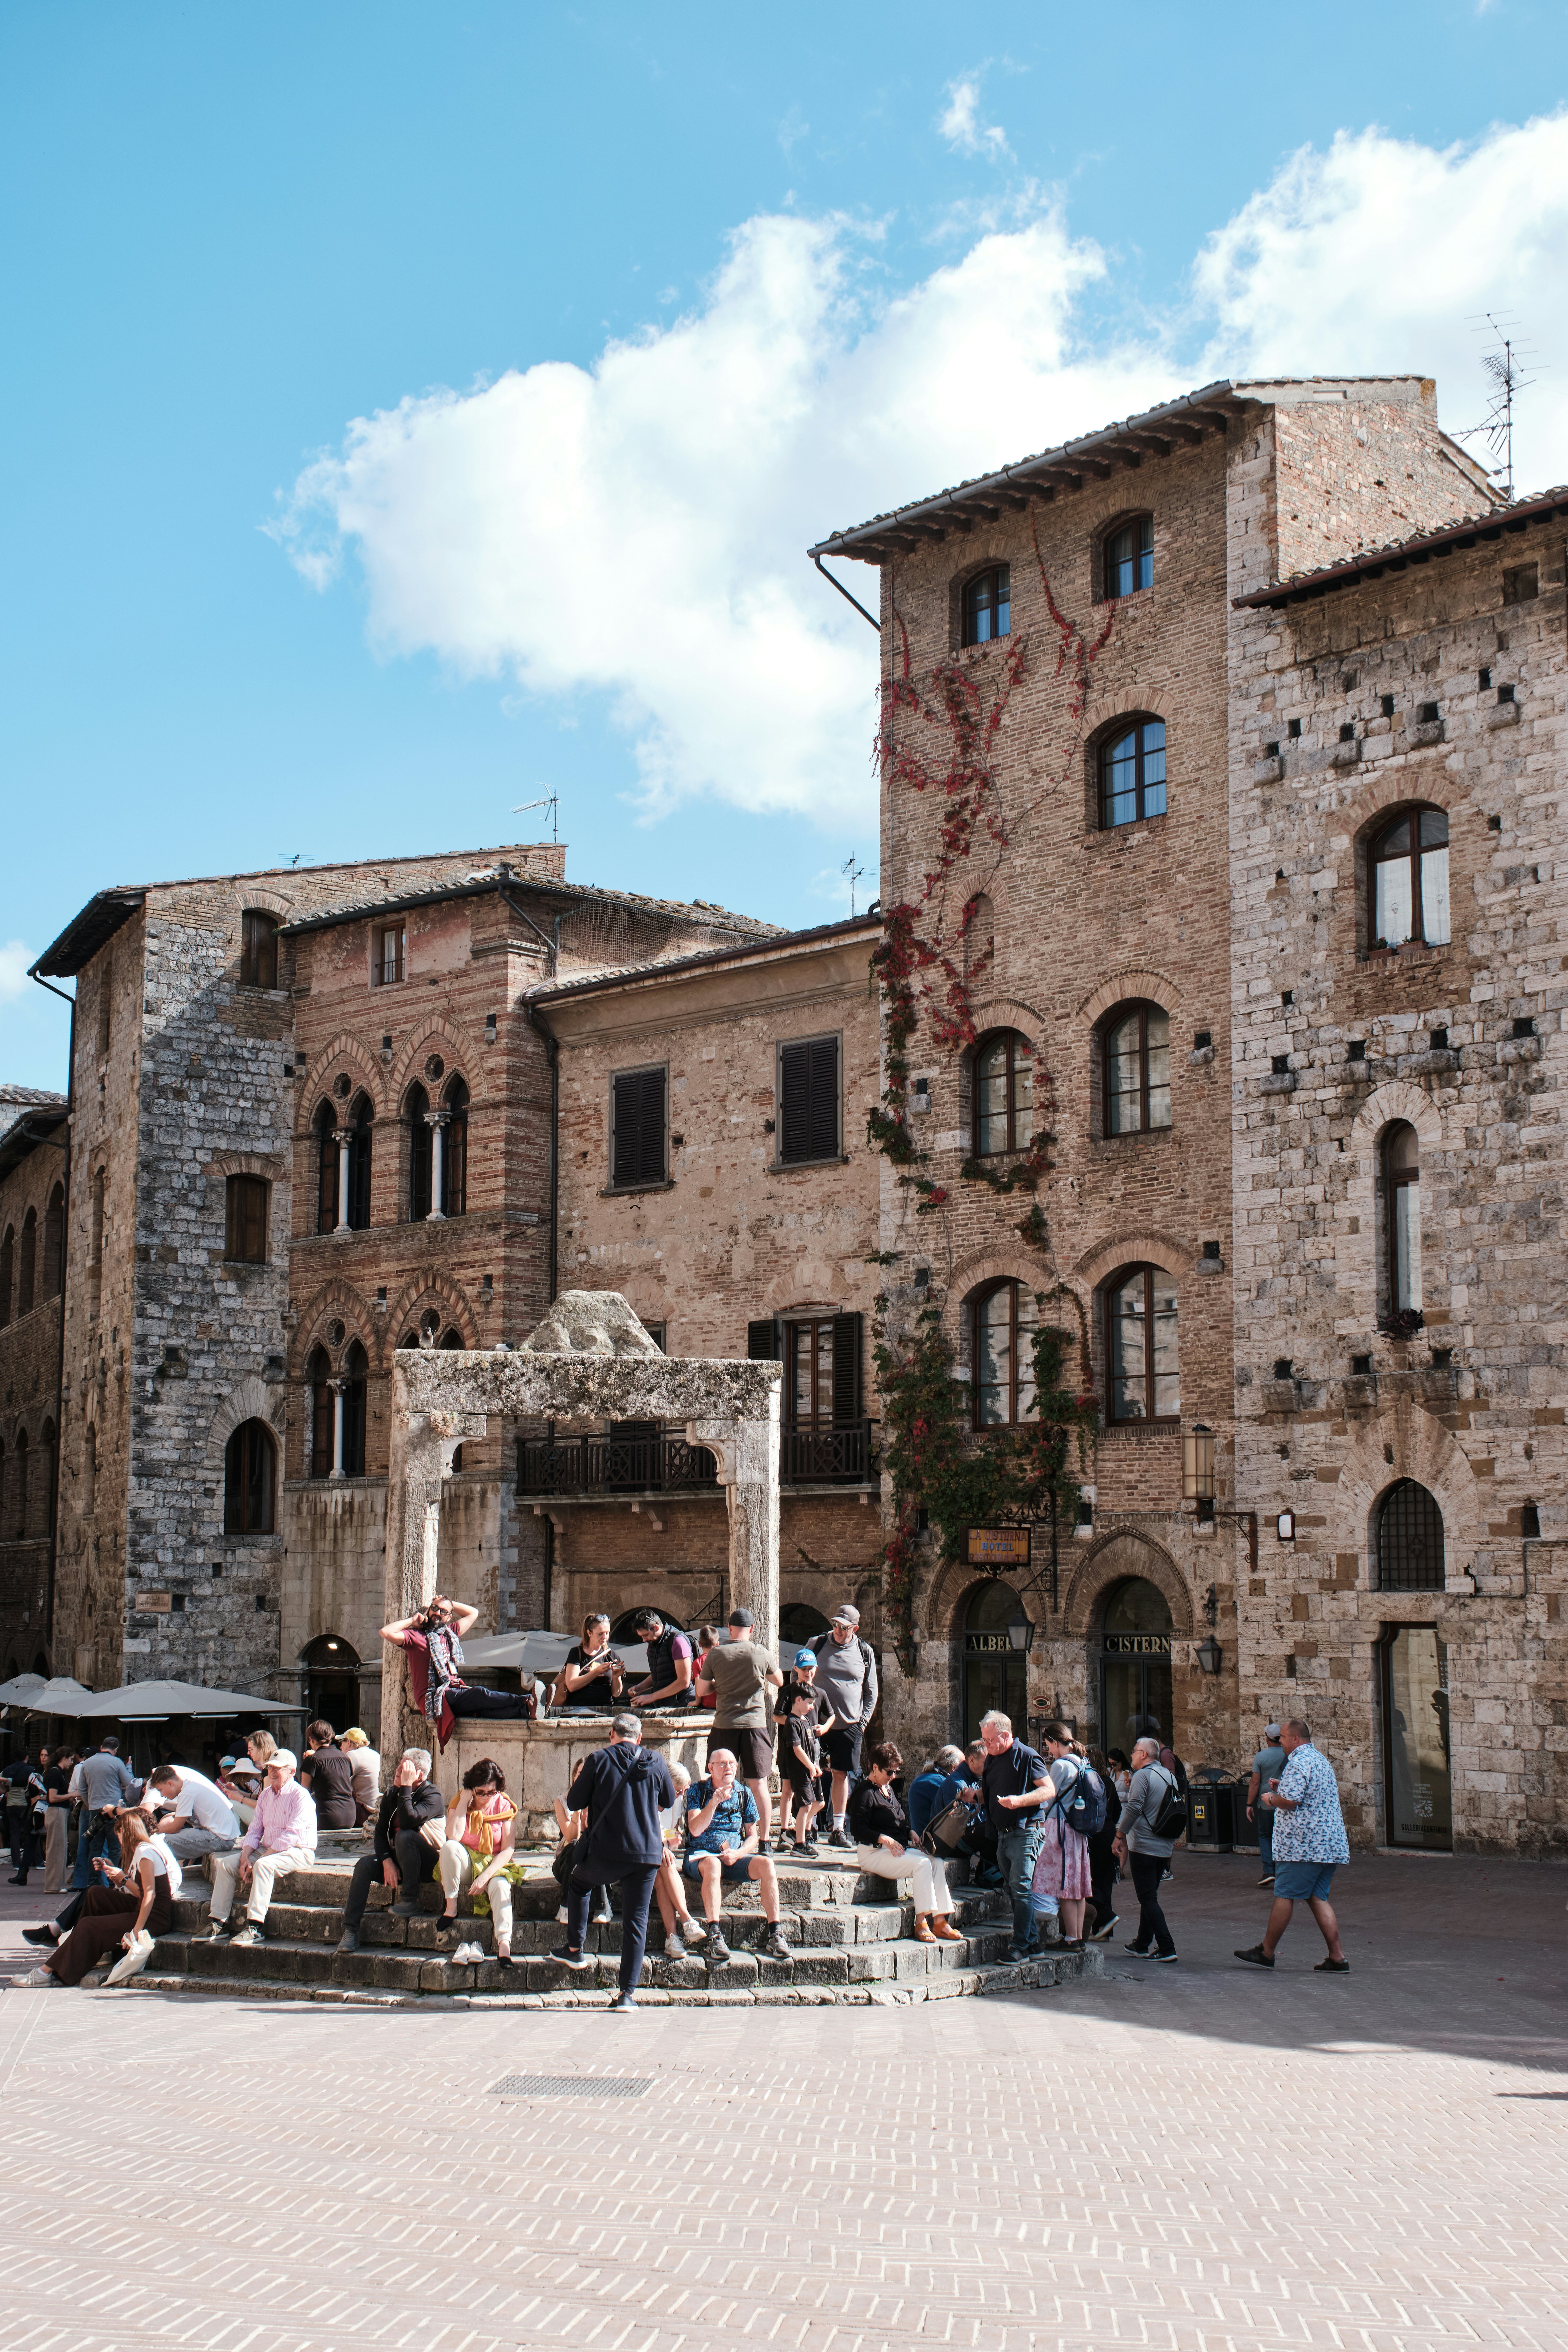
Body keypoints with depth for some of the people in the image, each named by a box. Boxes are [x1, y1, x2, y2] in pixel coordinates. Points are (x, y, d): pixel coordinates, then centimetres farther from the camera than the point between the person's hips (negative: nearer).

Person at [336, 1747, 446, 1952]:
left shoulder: (432, 1795, -14)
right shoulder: (391, 1795, 6)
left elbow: (407, 1821, -30)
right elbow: (381, 1831, 2)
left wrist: (406, 1786, -27)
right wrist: (387, 1861, -14)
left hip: (429, 1863, -6)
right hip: (396, 1858, 6)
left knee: (405, 1836, -34)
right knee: (364, 1865, -21)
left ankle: (410, 1902, -24)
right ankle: (350, 1930, -23)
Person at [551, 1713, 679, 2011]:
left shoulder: (598, 1761, -6)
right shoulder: (656, 1762, 1)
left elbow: (575, 1802, 1)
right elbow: (669, 1800, 16)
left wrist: (581, 1779, 21)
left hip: (606, 1854, -1)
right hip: (647, 1854, 1)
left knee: (578, 1883, 29)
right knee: (636, 1920, 5)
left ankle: (575, 1950, 32)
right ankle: (628, 1992, 1)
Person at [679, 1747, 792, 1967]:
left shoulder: (744, 1794, 10)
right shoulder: (697, 1791, 1)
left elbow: (752, 1836, 12)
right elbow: (695, 1830, -12)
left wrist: (738, 1854, -9)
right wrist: (714, 1802, -24)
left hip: (735, 1858, 3)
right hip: (700, 1855, -3)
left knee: (766, 1863, -26)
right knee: (713, 1864, -39)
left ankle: (774, 1935, -28)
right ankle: (714, 1938, -45)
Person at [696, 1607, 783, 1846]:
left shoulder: (716, 1654, -1)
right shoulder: (760, 1654, -3)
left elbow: (701, 1691, 6)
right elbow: (779, 1681, 13)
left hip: (724, 1725, 1)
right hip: (755, 1724, 0)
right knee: (759, 1784, 4)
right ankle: (765, 1841, 3)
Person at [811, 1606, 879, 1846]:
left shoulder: (865, 1652, 5)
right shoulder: (817, 1645, 1)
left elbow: (871, 1691, 13)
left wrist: (864, 1721, 4)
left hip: (850, 1725, 1)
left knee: (842, 1775, 4)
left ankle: (838, 1829, 10)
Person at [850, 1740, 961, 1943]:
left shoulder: (889, 1789, 20)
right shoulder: (865, 1793, -8)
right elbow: (857, 1830, -17)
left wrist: (911, 1834, 8)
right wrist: (883, 1839, -28)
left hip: (899, 1848, 9)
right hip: (874, 1852, -9)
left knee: (938, 1863, -12)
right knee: (922, 1864, -27)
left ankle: (940, 1922, -17)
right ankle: (921, 1924, -25)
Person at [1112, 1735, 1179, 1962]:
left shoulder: (1142, 1775, -13)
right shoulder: (1170, 1776, 13)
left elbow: (1134, 1808, -21)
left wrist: (1120, 1835, -13)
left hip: (1143, 1847, -8)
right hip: (1164, 1847, 8)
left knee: (1148, 1899, -6)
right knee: (1149, 1896, 18)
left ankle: (1167, 1948, -13)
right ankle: (1142, 1945, 25)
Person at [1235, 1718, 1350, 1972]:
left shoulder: (1298, 1763, -13)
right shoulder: (1321, 1760, 18)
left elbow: (1291, 1800, -23)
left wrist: (1271, 1799, -4)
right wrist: (1282, 1790, 22)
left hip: (1301, 1845, -9)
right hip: (1330, 1844, 9)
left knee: (1284, 1896, 0)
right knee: (1318, 1898, 9)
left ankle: (1266, 1953, 9)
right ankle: (1338, 1958, 2)